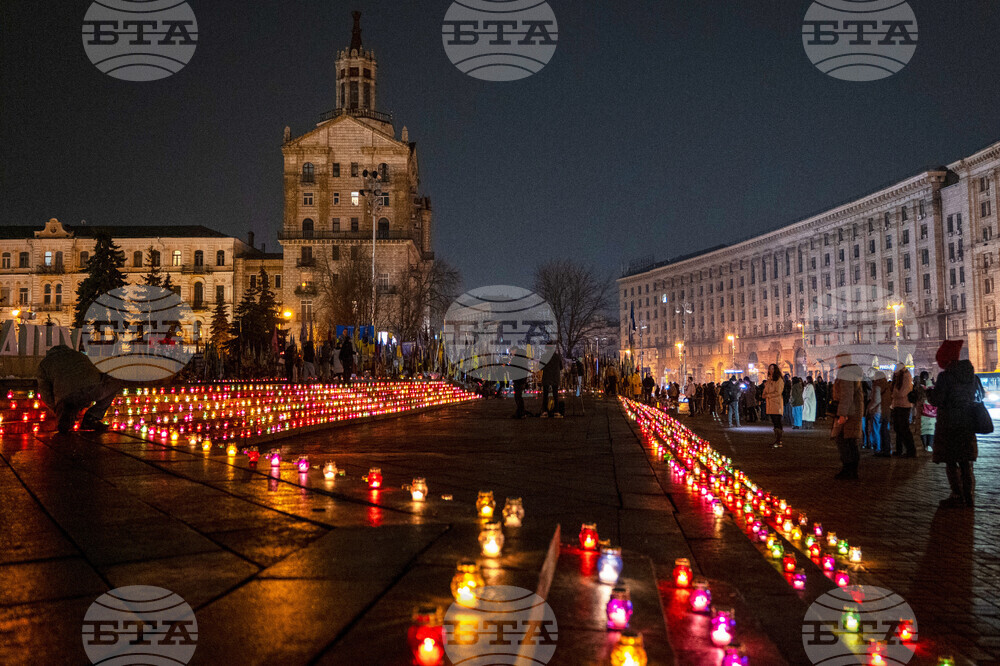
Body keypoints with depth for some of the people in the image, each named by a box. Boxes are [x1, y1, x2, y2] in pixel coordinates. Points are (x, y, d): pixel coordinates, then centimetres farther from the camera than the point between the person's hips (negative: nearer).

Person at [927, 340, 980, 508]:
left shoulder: (945, 377, -15)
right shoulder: (972, 375, 6)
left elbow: (936, 401, -17)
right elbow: (981, 395, 18)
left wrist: (928, 391, 1)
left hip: (949, 425, -7)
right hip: (967, 424, 7)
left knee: (950, 462, 0)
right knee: (966, 462, 13)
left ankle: (957, 496, -2)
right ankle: (969, 497, 17)